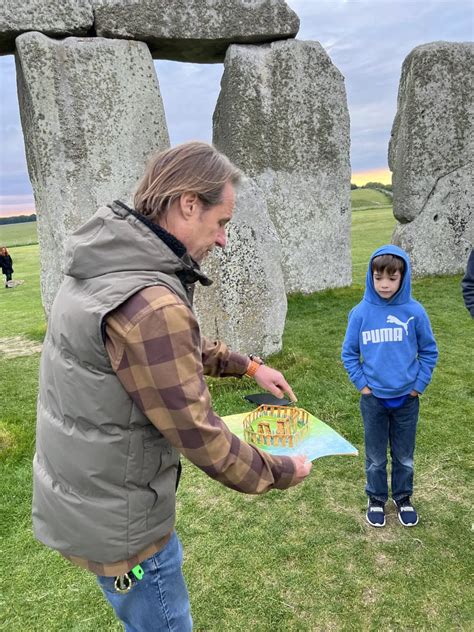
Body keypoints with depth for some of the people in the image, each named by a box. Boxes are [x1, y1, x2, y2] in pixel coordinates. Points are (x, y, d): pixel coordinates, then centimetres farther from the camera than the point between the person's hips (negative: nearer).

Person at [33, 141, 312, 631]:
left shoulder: (107, 266, -1)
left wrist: (248, 365, 11)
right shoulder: (150, 306, -33)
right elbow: (199, 436, -26)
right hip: (113, 516, -9)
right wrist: (282, 472, -10)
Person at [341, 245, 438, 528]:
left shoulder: (415, 311, -11)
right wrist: (362, 384, -5)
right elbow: (349, 353, 0)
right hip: (373, 398, 0)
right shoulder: (361, 313, -10)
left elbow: (429, 352, 1)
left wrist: (419, 384, -4)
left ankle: (403, 498, 39)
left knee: (404, 456, 17)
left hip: (407, 398, 0)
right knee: (376, 456, 15)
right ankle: (377, 499, 35)